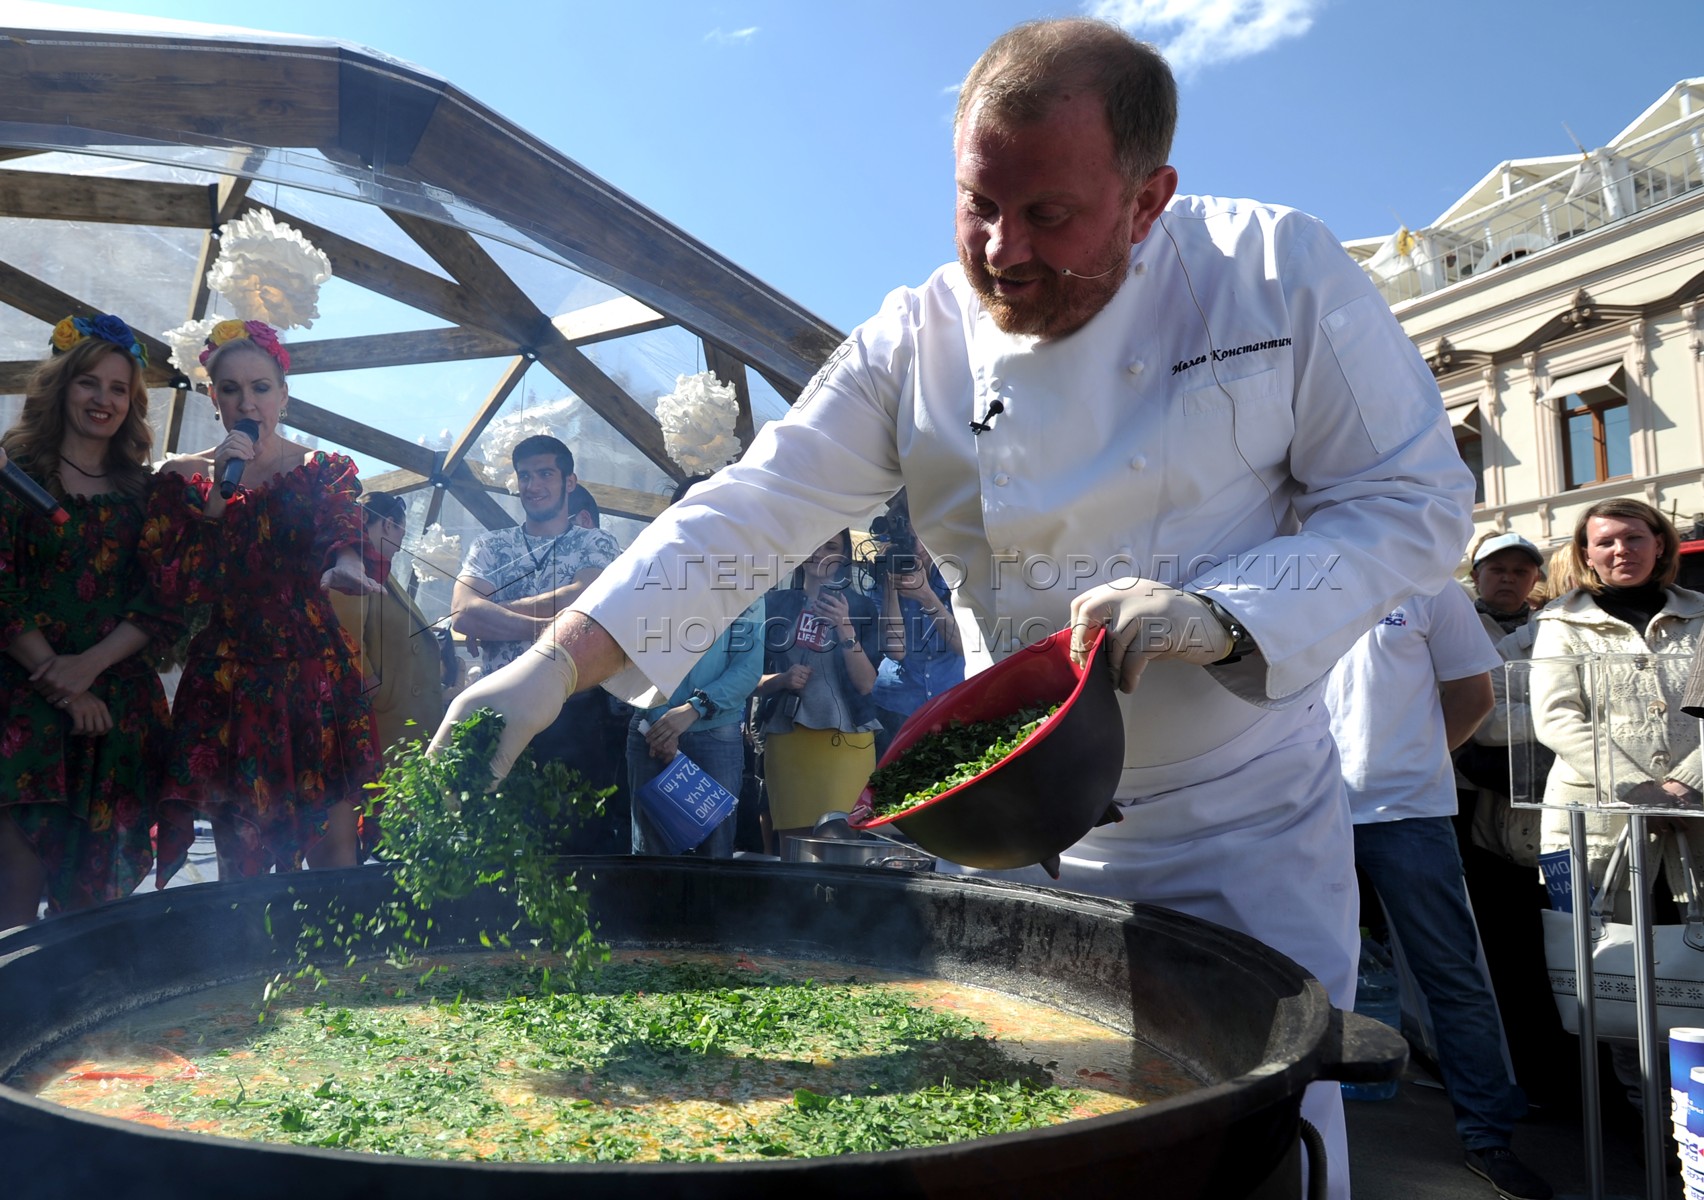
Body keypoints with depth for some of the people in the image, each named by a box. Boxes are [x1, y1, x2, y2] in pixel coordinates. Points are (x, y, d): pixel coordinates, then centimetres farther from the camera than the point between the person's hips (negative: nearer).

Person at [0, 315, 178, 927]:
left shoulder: (144, 490, 12)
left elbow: (163, 605, 4)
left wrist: (91, 664, -11)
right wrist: (64, 688, -11)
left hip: (121, 708, 2)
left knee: (93, 893, 5)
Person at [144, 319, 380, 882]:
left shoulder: (328, 471, 6)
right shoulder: (183, 478, 9)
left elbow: (342, 534, -14)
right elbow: (172, 582, -3)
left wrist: (345, 568, -38)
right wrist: (218, 489, -10)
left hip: (317, 672, -1)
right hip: (225, 679, 2)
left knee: (333, 852, -5)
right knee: (239, 861, 4)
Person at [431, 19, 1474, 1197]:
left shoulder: (1282, 272, -11)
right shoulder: (914, 346, -8)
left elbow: (1417, 500, -8)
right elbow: (747, 515, -13)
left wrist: (1222, 614, -24)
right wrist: (551, 667, -24)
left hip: (1250, 826, -1)